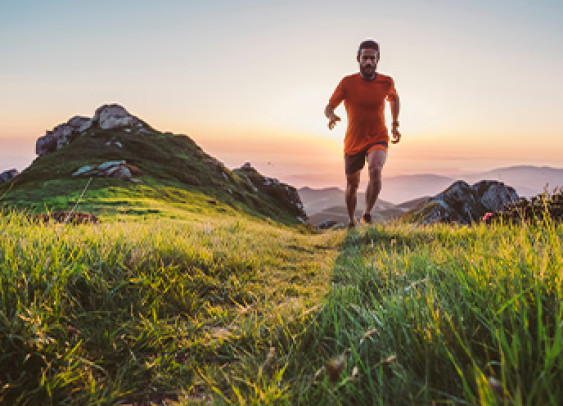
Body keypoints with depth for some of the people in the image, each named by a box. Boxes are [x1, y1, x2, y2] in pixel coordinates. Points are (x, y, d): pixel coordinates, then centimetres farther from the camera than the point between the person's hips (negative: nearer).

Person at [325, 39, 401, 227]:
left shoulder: (386, 82, -5)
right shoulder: (348, 82, -11)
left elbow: (394, 98, 18)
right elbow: (329, 107, -7)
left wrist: (395, 124, 12)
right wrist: (331, 116, -31)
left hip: (378, 139, 0)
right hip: (353, 142, 1)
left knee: (375, 170, -31)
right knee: (352, 186, 11)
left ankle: (367, 214, -12)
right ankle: (351, 221, 36)